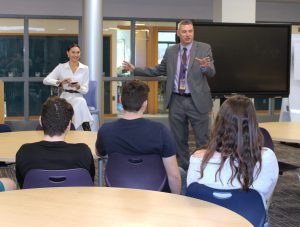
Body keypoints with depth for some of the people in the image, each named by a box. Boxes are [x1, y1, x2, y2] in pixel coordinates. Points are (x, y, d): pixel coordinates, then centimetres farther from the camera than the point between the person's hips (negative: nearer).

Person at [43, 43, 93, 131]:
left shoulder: (85, 68, 6)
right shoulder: (61, 67, 5)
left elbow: (85, 90, 3)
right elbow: (46, 80, -3)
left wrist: (78, 87, -21)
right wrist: (60, 82, -21)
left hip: (78, 98, 0)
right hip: (65, 98, 0)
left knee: (81, 102, -37)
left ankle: (88, 134, -37)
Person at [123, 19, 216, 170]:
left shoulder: (204, 48, -2)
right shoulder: (170, 51, 7)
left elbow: (211, 73, -11)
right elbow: (158, 70, 15)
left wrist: (206, 67, -34)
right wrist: (135, 70, 9)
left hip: (197, 101, -3)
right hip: (176, 101, 3)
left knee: (202, 140, 1)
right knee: (179, 140, 13)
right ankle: (183, 169, 26)